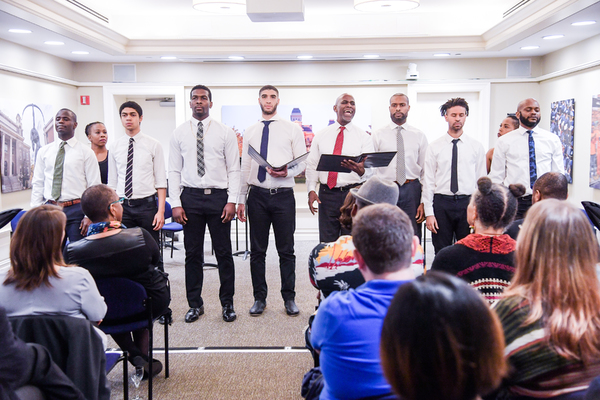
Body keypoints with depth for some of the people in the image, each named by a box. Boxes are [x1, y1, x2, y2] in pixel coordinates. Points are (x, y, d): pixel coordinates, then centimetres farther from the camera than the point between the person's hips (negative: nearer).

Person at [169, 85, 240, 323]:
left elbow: (234, 169, 1)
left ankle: (227, 303, 18)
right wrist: (175, 203, -3)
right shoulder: (179, 133, 7)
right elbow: (174, 171, 5)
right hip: (190, 196, 1)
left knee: (224, 252, 5)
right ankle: (195, 304, 21)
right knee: (192, 253, 8)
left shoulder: (225, 132, 3)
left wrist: (232, 201, -9)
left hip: (218, 196, -1)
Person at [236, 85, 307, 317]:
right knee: (257, 250, 8)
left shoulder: (292, 129, 5)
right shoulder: (250, 132, 11)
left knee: (286, 250, 4)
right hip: (257, 195, 2)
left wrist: (288, 172, -20)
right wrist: (241, 199, 7)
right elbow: (245, 167, 11)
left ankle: (289, 298, 17)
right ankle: (259, 298, 20)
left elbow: (303, 163, 1)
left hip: (283, 195, -2)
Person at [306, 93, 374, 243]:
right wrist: (311, 190, -3)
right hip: (326, 194, 2)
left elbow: (370, 170, -4)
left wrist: (361, 170, -28)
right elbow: (312, 164, 10)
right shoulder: (321, 135, 10)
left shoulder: (363, 137, 4)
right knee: (326, 242, 4)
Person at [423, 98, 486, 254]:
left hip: (467, 202, 1)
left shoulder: (476, 146, 7)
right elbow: (428, 181, 2)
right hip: (442, 202, 0)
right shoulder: (434, 147, 4)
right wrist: (429, 213, -5)